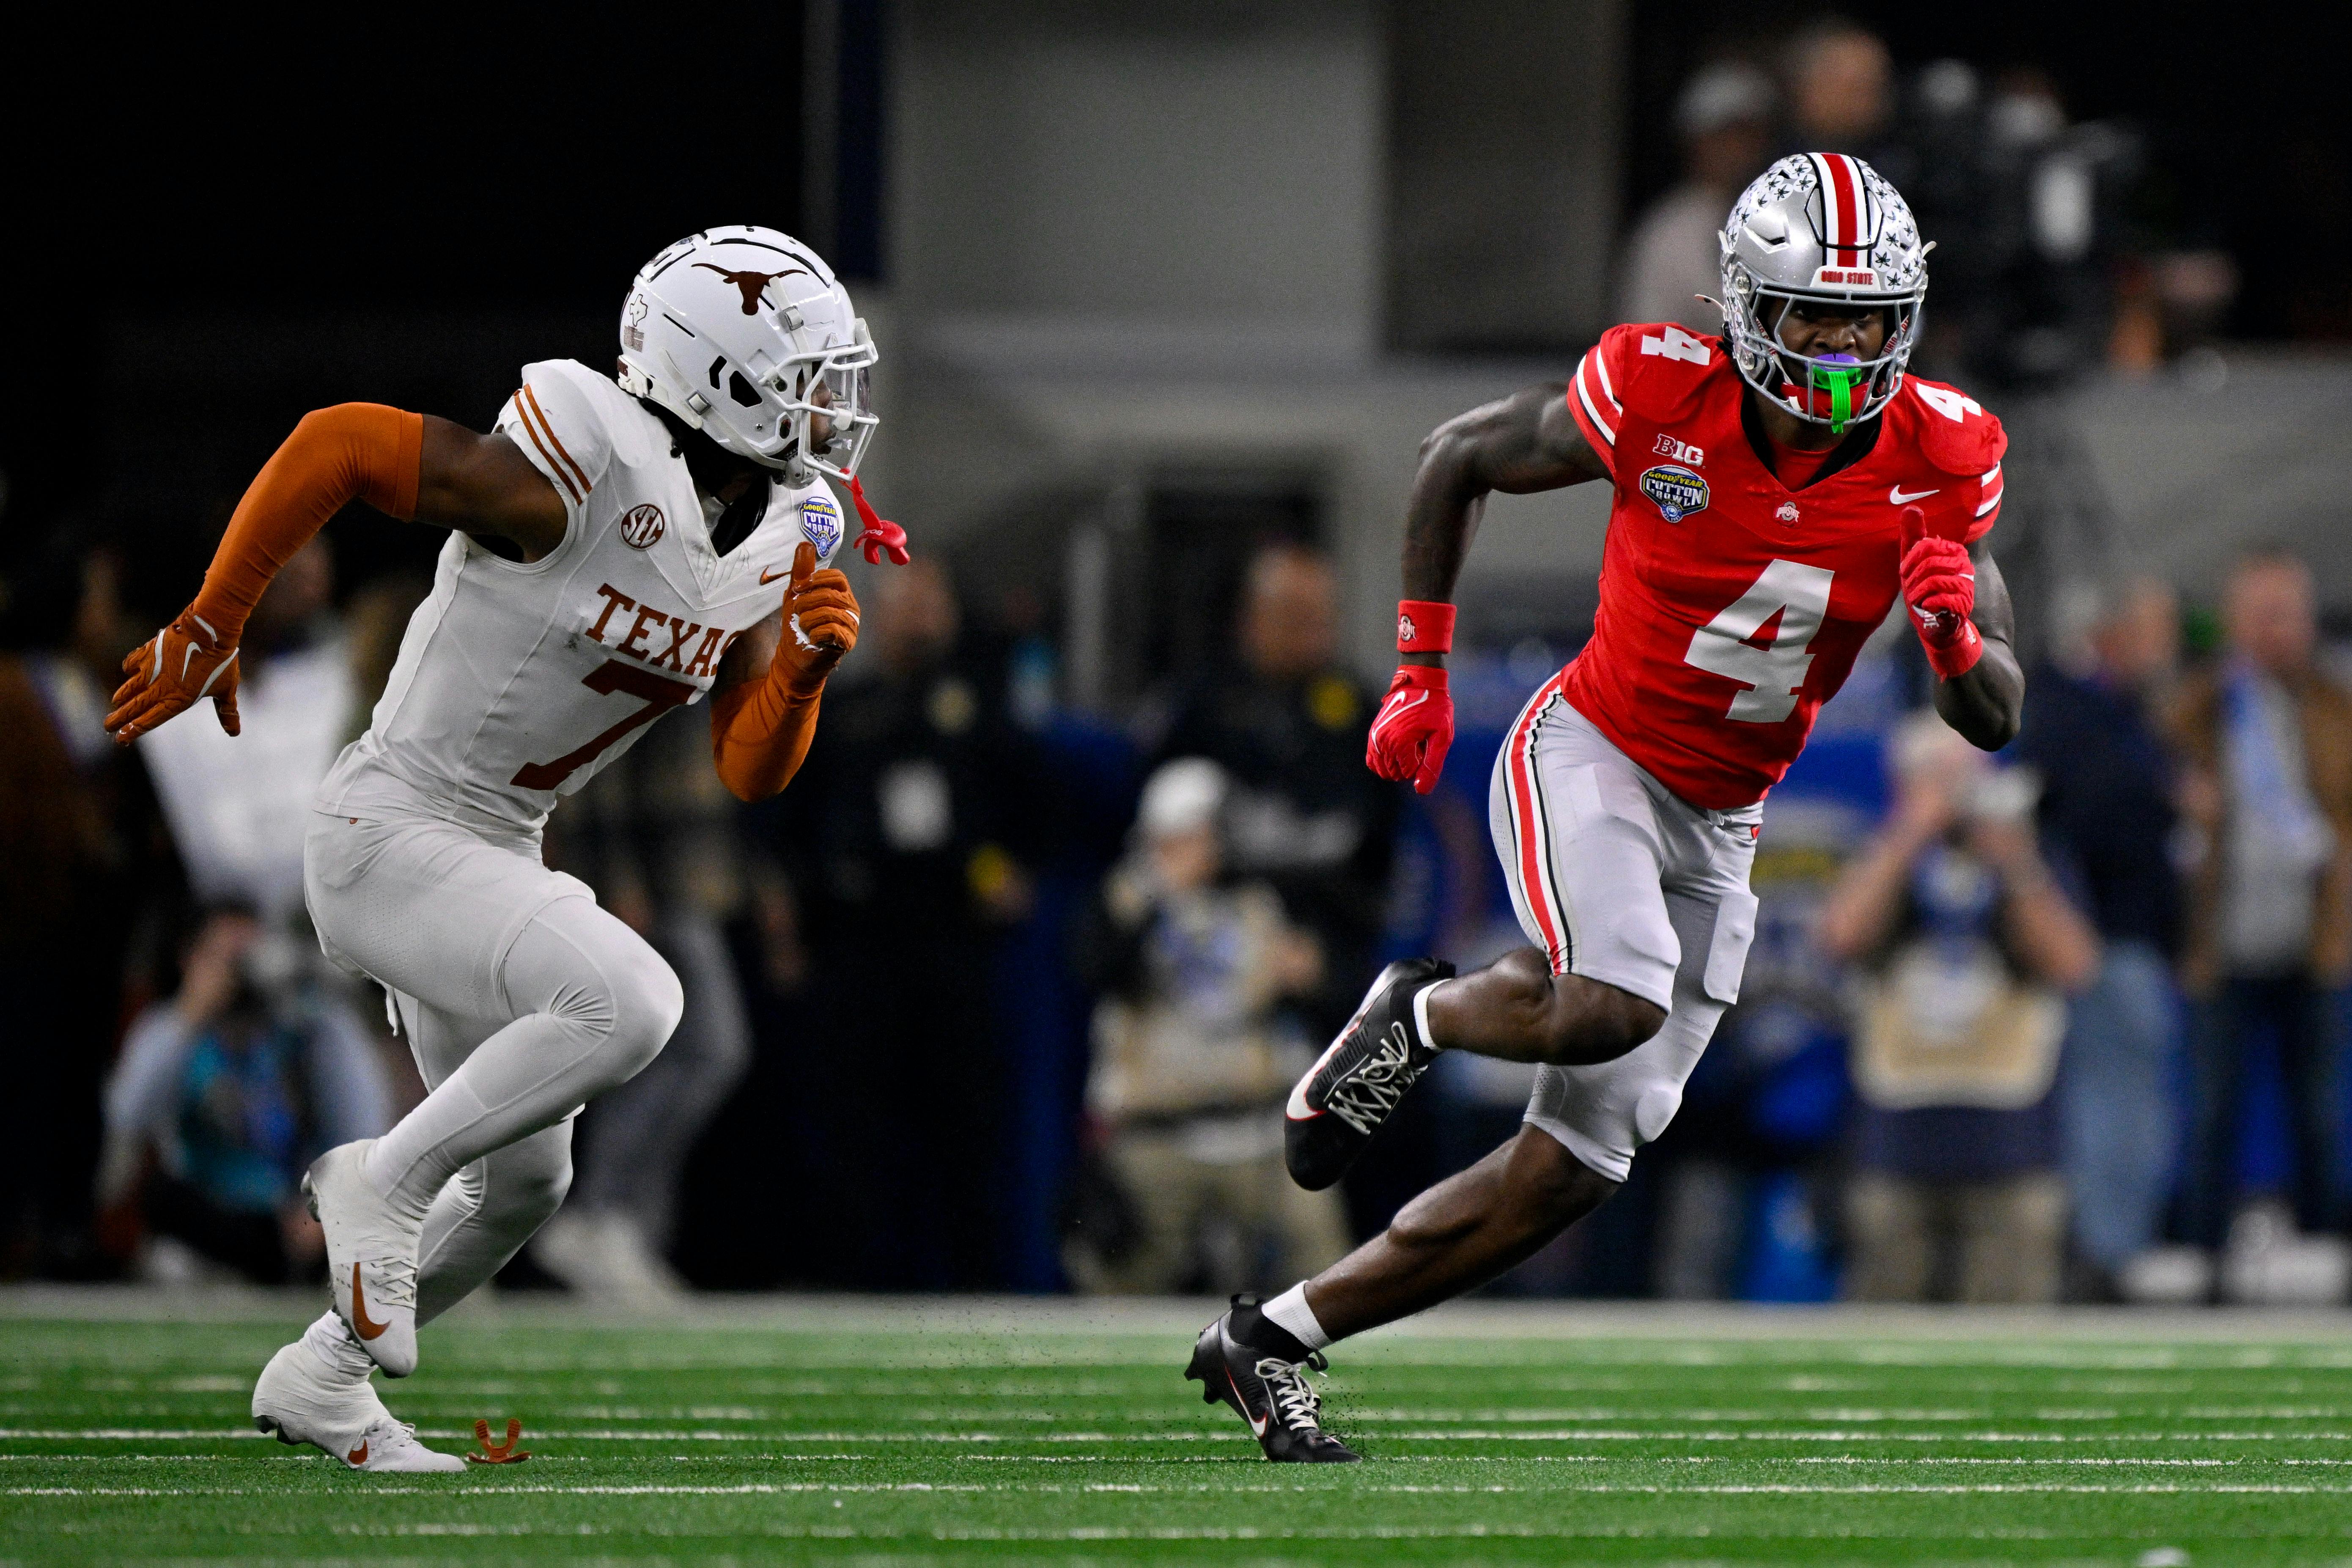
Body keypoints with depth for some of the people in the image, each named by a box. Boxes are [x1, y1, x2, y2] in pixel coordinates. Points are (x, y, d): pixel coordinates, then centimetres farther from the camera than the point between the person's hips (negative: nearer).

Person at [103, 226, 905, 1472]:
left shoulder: (778, 540, 1)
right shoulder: (581, 479, -25)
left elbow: (749, 772, 4)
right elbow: (334, 442, -19)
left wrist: (803, 666, -17)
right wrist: (209, 630, -13)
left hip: (493, 852, 9)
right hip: (391, 833, -9)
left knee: (523, 1180, 17)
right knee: (627, 1002, -29)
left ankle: (319, 1377, 36)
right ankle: (385, 1184, -10)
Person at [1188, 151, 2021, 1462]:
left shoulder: (1937, 459, -10)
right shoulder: (1658, 397, -18)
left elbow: (1995, 723, -6)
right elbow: (1459, 460, 1)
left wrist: (1959, 638, -29)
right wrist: (1421, 676, 3)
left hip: (1717, 831, 4)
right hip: (1589, 753, -4)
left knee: (1571, 1173, 1)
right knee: (1613, 1006, -35)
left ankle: (1271, 1340, 12)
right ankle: (1422, 1015, -1)